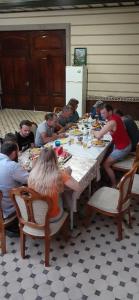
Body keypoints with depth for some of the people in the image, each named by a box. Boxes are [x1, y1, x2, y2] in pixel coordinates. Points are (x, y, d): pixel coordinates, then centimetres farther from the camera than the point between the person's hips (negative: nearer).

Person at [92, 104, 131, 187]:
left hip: (122, 148, -9)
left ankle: (114, 185, 9)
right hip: (126, 144, 9)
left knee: (106, 164, -1)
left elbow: (98, 136, -30)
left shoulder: (112, 122, -29)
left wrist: (94, 131, -8)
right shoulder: (115, 116, 0)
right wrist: (99, 132, -4)